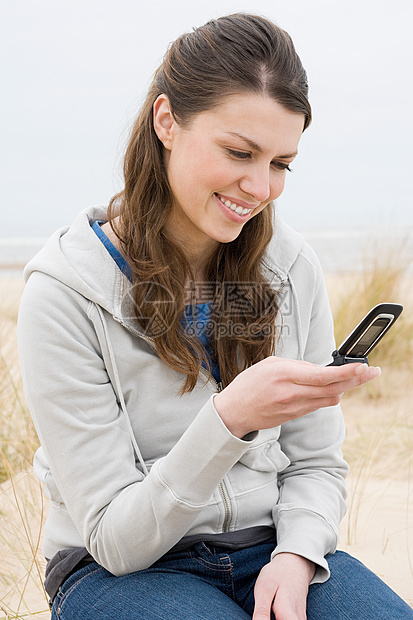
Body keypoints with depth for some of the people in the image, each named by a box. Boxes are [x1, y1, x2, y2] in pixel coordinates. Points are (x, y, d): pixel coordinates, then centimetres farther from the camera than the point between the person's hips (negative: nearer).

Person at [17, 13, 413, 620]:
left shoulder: (292, 267, -1)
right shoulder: (66, 293, -14)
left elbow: (315, 463, 7)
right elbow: (114, 537, -14)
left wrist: (296, 556, -13)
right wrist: (229, 420, -29)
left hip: (271, 548, 3)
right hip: (122, 568, -3)